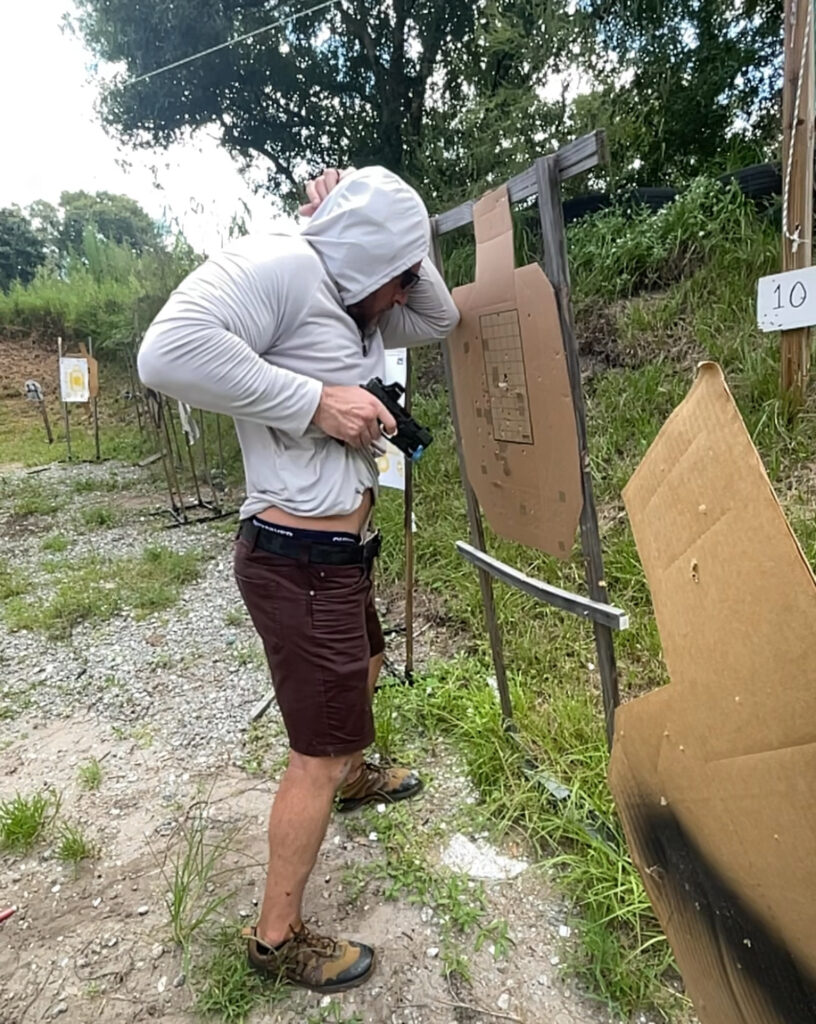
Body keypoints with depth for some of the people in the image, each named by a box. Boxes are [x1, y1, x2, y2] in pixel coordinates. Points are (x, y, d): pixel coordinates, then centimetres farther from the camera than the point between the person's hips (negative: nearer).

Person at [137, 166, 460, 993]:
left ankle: (353, 777, 63)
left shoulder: (342, 303, 12)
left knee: (363, 669, 33)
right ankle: (277, 939, 25)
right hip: (297, 562, -11)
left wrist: (398, 256, 6)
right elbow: (169, 351, -31)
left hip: (337, 555, 11)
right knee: (319, 754, 2)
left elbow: (440, 318, 21)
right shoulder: (281, 265, -16)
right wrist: (317, 400, -27)